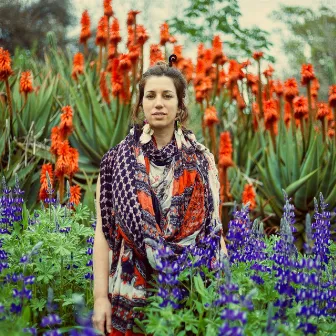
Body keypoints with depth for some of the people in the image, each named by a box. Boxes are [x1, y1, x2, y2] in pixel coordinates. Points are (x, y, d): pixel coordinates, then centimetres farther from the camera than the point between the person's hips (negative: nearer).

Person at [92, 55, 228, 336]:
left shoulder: (201, 160, 2)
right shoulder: (117, 160, -1)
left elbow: (214, 228, 3)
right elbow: (103, 231, -2)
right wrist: (101, 297, -7)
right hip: (130, 295, 0)